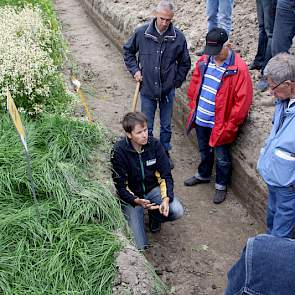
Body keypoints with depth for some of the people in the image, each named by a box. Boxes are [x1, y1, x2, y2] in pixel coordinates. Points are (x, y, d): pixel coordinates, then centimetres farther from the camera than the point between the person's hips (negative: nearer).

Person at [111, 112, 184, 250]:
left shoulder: (154, 144, -13)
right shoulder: (119, 151, -21)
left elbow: (165, 175, -9)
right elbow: (120, 186, -16)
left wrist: (166, 198, -26)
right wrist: (137, 201, -34)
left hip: (153, 189, 3)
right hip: (132, 195, -3)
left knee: (177, 211, -24)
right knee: (140, 246, -13)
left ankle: (155, 215, 10)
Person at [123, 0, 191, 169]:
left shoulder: (178, 37, -10)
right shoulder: (142, 33, -10)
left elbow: (185, 63, 5)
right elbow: (128, 51, 8)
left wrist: (176, 82, 1)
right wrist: (134, 70, -1)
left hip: (168, 91, 0)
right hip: (147, 89, 0)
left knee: (166, 126, 16)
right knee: (146, 128, 11)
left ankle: (165, 153, 37)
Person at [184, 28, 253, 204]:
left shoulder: (238, 69, -21)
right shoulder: (204, 61, -2)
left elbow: (243, 101, -19)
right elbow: (195, 85, 12)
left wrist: (230, 126, -16)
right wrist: (193, 107, 9)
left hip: (221, 124, -5)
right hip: (201, 120, 6)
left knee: (222, 158, 12)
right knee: (204, 151, 27)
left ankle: (221, 186, 35)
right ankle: (203, 175, 51)